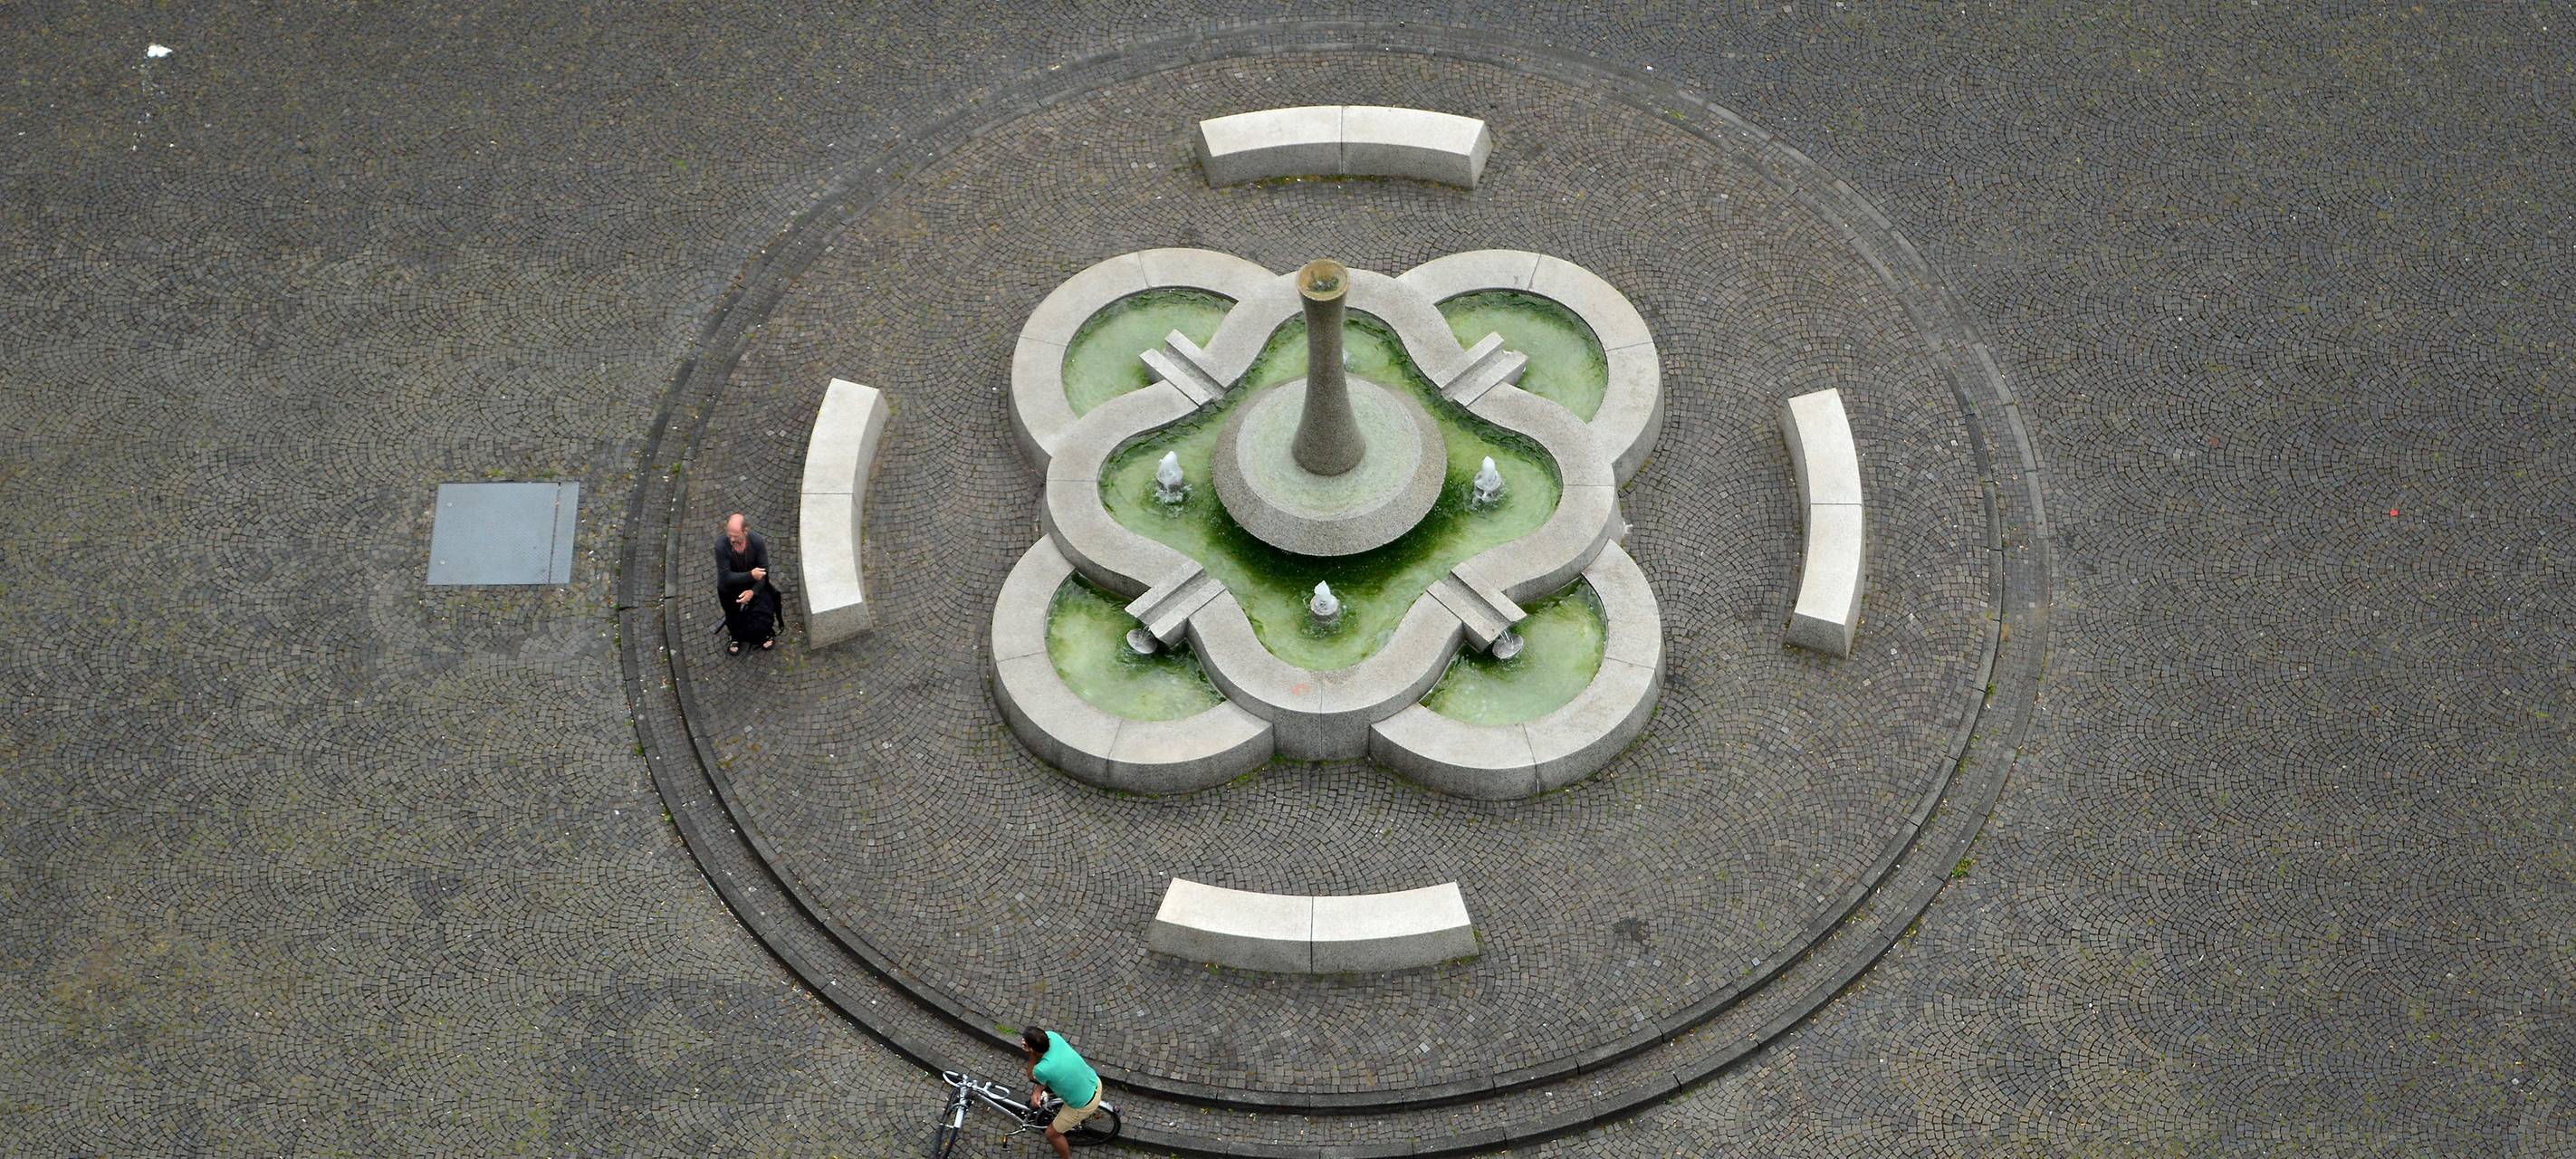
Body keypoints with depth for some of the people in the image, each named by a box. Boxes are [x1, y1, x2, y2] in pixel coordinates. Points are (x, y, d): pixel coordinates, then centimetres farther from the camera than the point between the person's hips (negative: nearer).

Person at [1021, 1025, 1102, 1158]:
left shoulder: (1042, 1070, -38)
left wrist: (1031, 1055, -27)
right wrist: (1038, 1090, -8)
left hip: (1084, 1105, -7)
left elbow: (1031, 1077, -11)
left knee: (1051, 1134, 15)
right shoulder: (1052, 1036, -19)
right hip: (1095, 1082, 7)